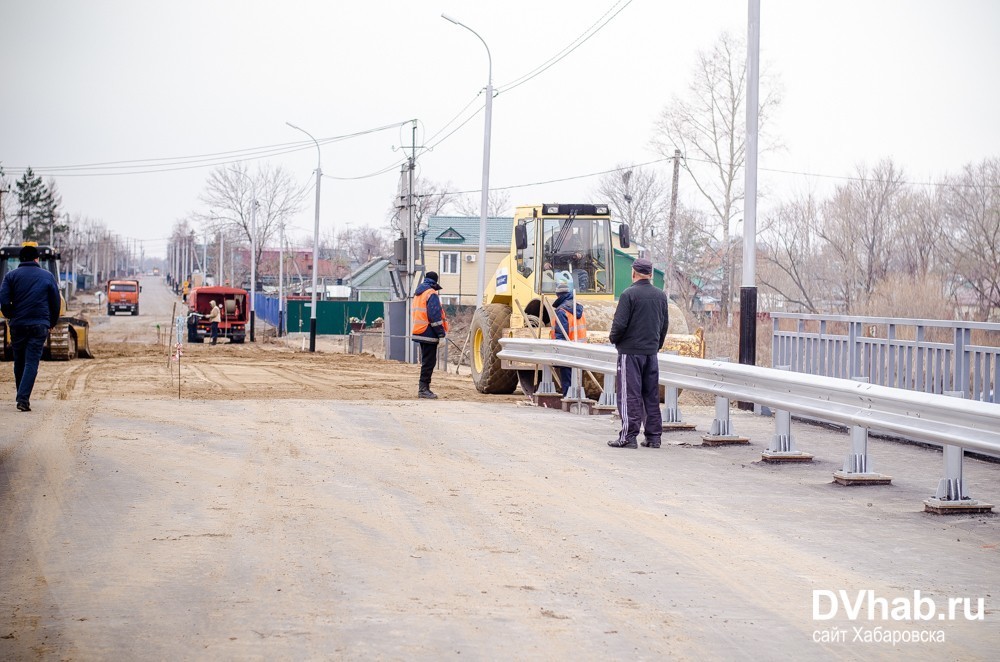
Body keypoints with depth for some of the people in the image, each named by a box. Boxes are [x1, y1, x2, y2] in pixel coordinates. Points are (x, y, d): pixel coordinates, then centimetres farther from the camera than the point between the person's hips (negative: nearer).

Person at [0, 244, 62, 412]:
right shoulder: (48, 277, 5)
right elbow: (56, 303, 6)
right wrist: (51, 323, 18)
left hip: (18, 324, 1)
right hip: (40, 326, -1)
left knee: (19, 362, 15)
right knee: (32, 363, -4)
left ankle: (22, 397, 23)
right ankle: (23, 398, -18)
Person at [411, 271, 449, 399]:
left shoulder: (418, 294, 16)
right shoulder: (431, 294, -13)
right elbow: (435, 315, -19)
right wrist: (441, 332, -15)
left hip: (419, 331, 9)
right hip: (428, 333, -9)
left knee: (426, 361, 15)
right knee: (429, 361, -6)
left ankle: (424, 388, 17)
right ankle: (423, 388, -8)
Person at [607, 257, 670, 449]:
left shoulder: (629, 294, -13)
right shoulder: (661, 295, 7)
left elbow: (620, 323, -15)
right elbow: (665, 323, 13)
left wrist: (613, 338, 4)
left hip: (630, 351, -6)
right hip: (652, 351, 6)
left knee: (630, 394, -3)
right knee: (651, 395, 11)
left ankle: (628, 436, -6)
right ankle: (653, 436, 12)